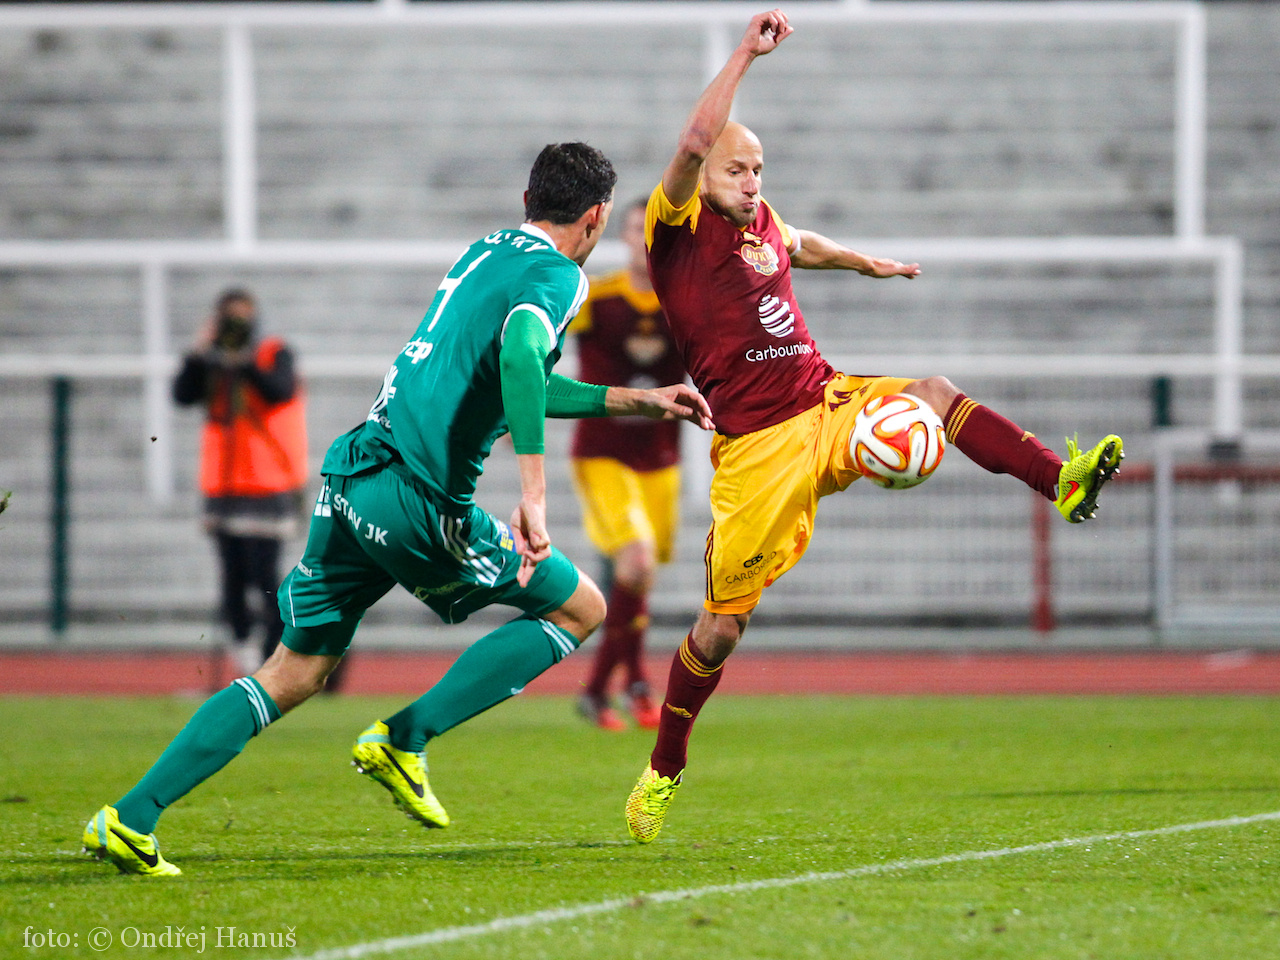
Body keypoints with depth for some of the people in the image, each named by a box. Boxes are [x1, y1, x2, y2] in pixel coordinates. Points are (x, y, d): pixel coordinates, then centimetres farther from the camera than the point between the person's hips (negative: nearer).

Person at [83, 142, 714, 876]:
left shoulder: (488, 252, 24)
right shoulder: (557, 275, -3)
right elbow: (519, 355, -25)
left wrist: (640, 401, 39)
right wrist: (534, 494, -29)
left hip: (352, 480, 8)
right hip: (417, 497, -8)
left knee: (293, 675, 14)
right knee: (581, 608, 9)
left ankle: (131, 819, 3)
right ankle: (403, 739, 1)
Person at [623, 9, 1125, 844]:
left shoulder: (765, 224, 13)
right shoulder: (677, 228, -6)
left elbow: (803, 245, 39)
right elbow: (694, 144, -24)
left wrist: (866, 263, 54)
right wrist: (746, 57, -28)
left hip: (829, 410, 6)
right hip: (756, 450, -6)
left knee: (934, 395, -21)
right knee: (722, 624, -3)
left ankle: (1060, 480, -32)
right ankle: (664, 772, 14)